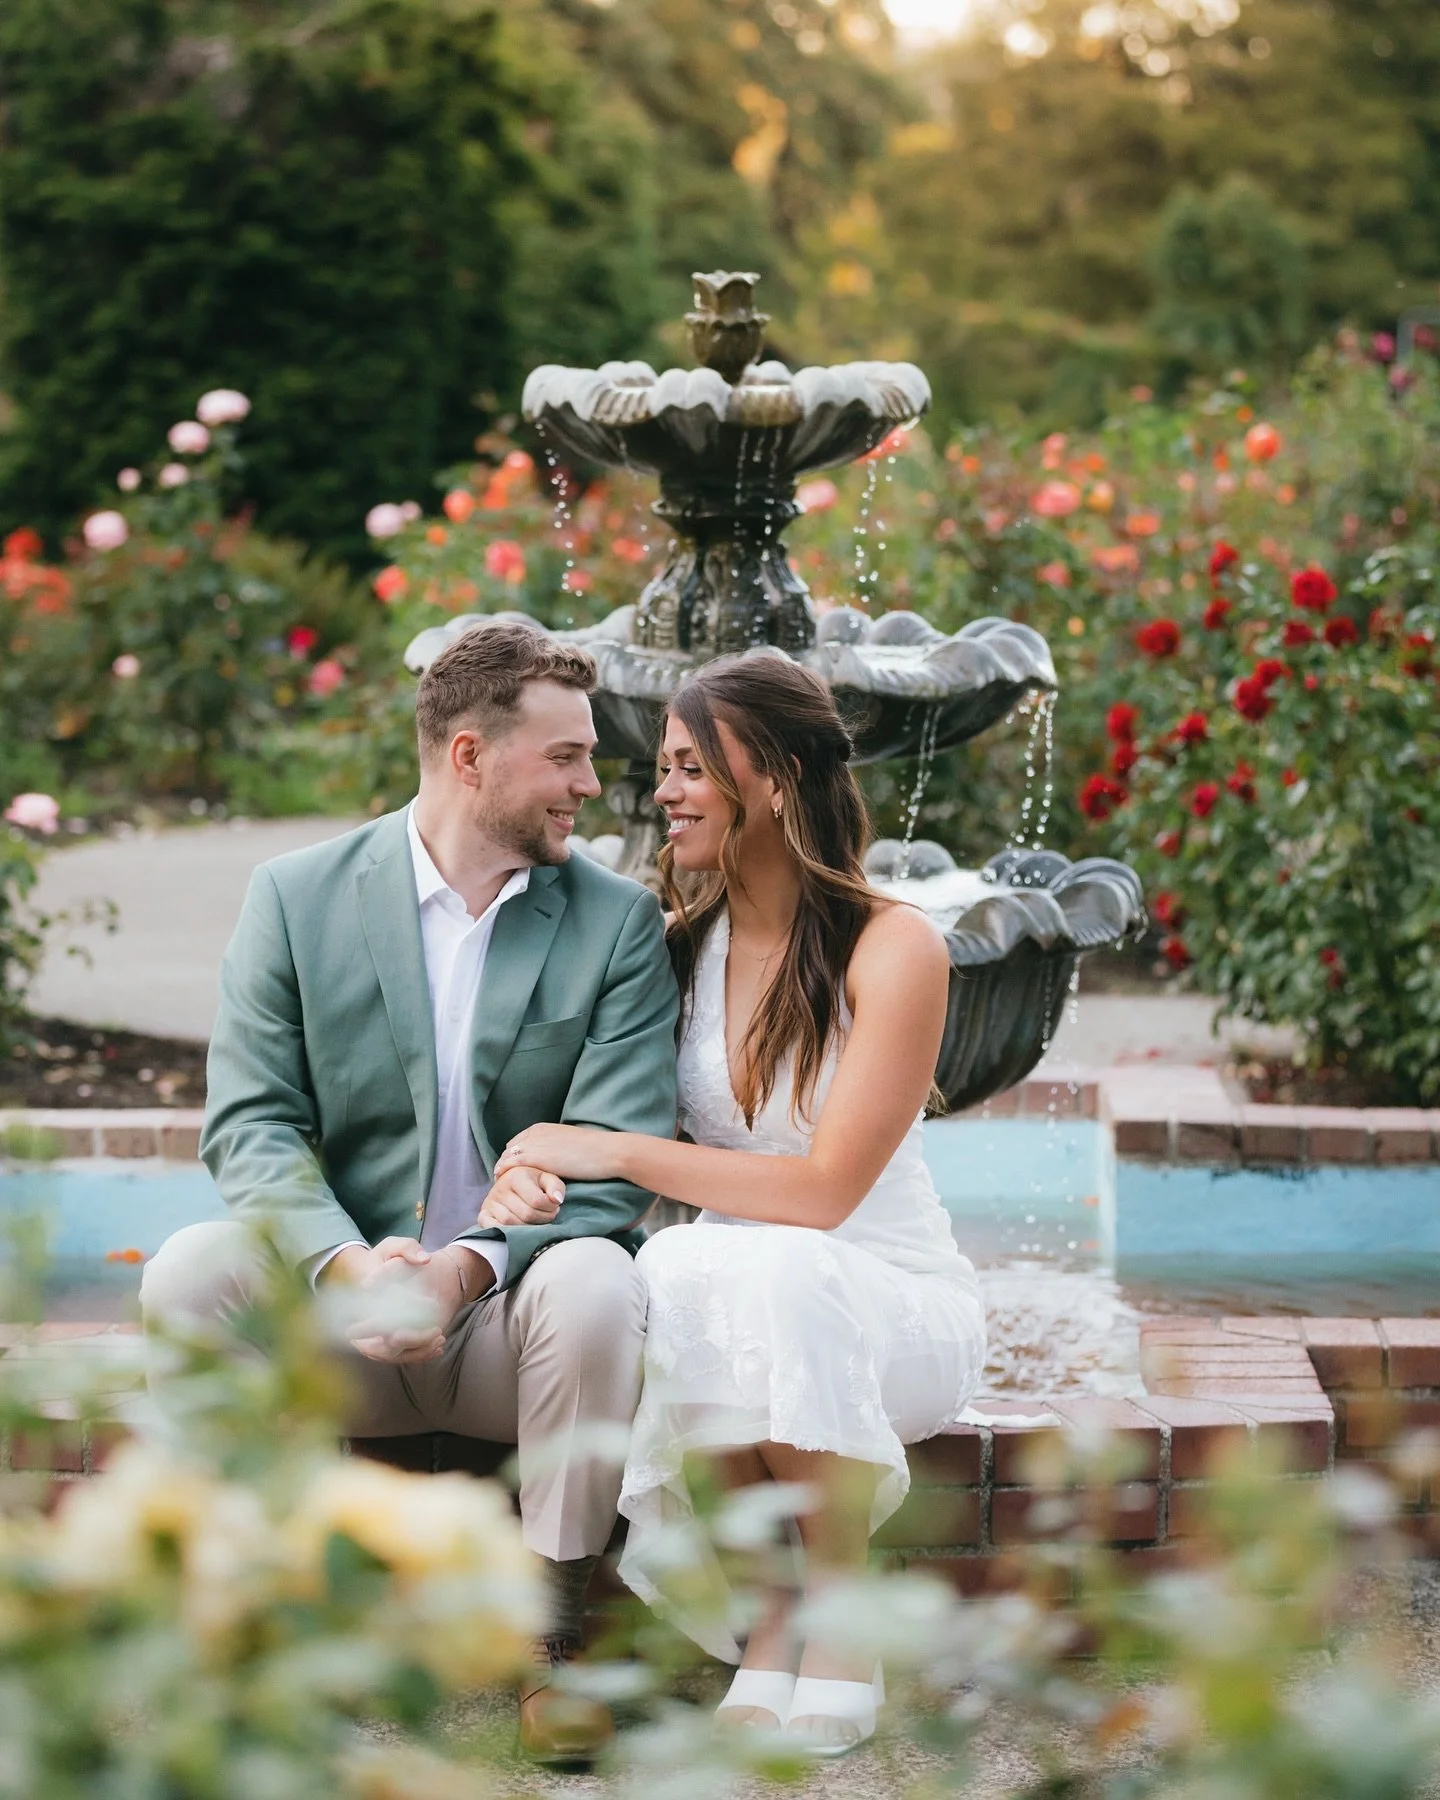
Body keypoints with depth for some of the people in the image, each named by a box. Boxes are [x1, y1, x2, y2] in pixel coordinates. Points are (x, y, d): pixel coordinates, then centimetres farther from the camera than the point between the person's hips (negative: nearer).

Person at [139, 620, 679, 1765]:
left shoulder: (619, 922, 1)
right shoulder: (296, 896, 2)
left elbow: (618, 1156, -9)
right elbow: (251, 1123, -5)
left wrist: (466, 1265, -26)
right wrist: (349, 1264, -26)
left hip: (509, 1319, 0)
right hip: (333, 1325, 1)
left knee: (595, 1282, -33)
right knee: (189, 1271, -27)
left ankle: (554, 1635, -15)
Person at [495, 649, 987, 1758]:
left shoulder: (893, 948, -11)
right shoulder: (682, 947, 5)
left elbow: (824, 1188, -18)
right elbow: (633, 1132, 13)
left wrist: (618, 1154, -18)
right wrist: (537, 1169, -10)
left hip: (892, 1304, -3)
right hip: (738, 1289, 4)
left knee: (773, 1270, -38)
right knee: (668, 1278, -33)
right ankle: (773, 1616, -16)